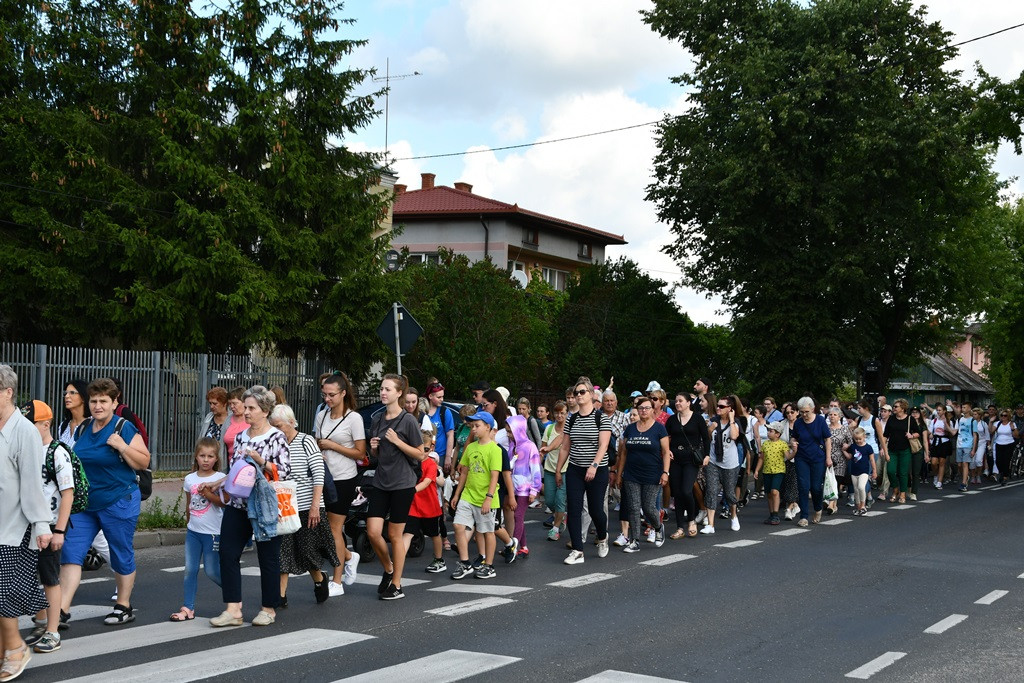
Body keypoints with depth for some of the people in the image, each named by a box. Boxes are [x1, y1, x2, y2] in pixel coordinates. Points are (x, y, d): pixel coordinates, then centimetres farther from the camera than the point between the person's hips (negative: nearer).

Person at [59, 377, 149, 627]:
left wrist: (122, 446, -22)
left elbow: (143, 463, -9)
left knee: (122, 556, 6)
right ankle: (62, 609, -5)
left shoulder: (124, 428, -9)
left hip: (119, 503, -5)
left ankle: (124, 607, 21)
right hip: (84, 504, 5)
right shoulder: (82, 428, 8)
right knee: (70, 553, -5)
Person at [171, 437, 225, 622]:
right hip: (193, 531, 5)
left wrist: (208, 493, -24)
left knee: (212, 571, -1)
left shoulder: (220, 478, -6)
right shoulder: (190, 478, 7)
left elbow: (224, 502, -13)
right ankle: (188, 608, 8)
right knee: (190, 570, 3)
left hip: (212, 532, -4)